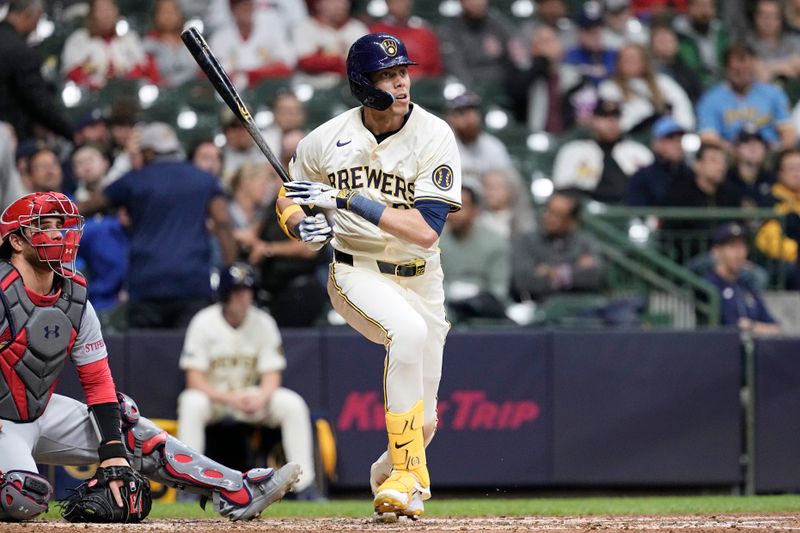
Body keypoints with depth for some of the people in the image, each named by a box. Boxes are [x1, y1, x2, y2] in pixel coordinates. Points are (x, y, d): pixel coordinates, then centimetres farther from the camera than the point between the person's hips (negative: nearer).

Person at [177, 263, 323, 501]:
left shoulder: (263, 323, -4)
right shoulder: (204, 322, -12)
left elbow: (272, 374, -4)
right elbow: (195, 380, -16)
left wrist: (260, 398, -28)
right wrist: (230, 399, -31)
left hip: (253, 398, 3)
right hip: (213, 395, -3)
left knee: (293, 404, -23)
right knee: (192, 403, -37)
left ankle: (304, 485, -20)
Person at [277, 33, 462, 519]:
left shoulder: (434, 137, -13)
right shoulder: (328, 139, -7)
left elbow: (426, 230, -23)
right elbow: (288, 196, 12)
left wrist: (346, 200, -28)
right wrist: (301, 226, -12)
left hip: (420, 279, 2)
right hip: (357, 273, -2)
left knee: (423, 421, 6)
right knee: (408, 331, -36)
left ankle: (390, 474, 42)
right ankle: (409, 471, -29)